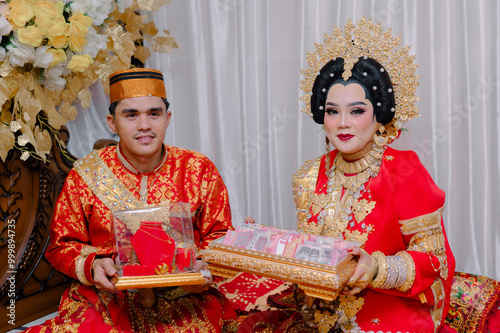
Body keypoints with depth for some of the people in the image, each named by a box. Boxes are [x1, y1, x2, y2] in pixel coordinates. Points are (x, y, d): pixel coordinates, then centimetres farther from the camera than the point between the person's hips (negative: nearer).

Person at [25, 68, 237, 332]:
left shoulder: (200, 170, 2)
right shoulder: (85, 175, 2)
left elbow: (219, 236, 9)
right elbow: (62, 244, 8)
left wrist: (204, 266, -12)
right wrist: (92, 265, -12)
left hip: (184, 298, 0)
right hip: (107, 299, 1)